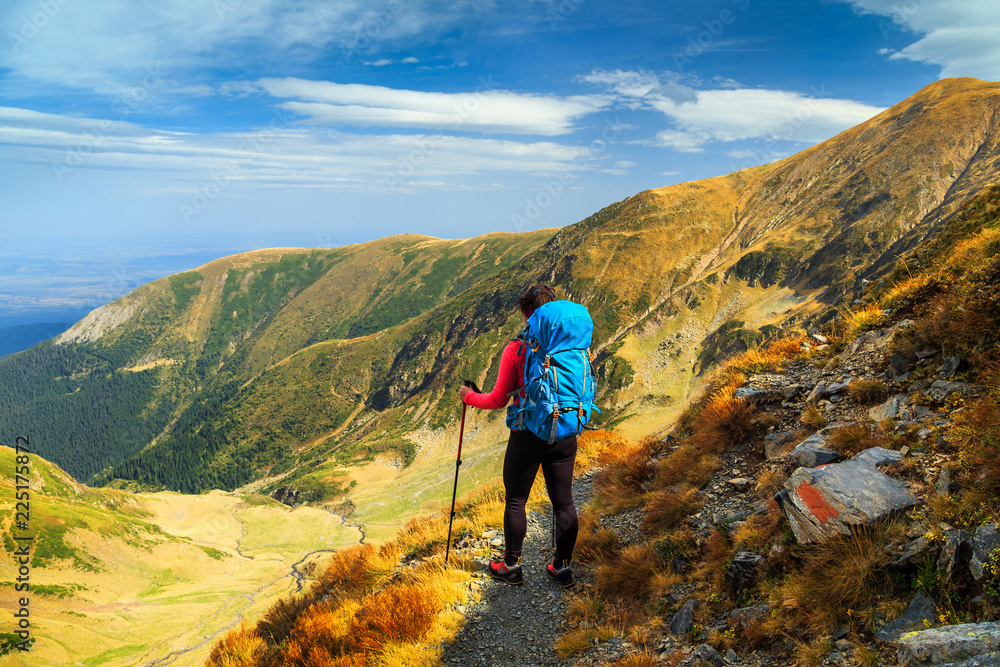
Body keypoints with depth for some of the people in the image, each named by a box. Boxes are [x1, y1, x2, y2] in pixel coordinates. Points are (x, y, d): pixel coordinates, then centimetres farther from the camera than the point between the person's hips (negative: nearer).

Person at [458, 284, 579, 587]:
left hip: (527, 435, -4)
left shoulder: (517, 349, -13)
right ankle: (561, 567, 25)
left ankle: (511, 566, 26)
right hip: (565, 435, 4)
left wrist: (469, 396, 10)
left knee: (515, 500, 13)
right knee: (563, 502, 13)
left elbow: (498, 400, -8)